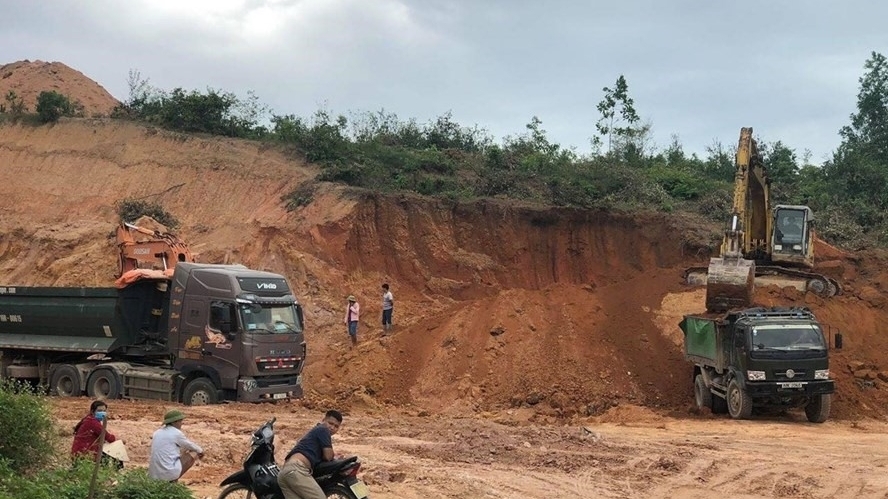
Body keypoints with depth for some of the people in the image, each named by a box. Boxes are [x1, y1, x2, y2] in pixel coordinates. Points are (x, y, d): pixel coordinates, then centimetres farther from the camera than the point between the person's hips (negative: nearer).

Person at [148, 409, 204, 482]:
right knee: (193, 454, 11)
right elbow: (190, 445, 12)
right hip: (170, 473, -7)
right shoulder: (177, 433, -6)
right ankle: (173, 481, 2)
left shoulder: (157, 433, 13)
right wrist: (200, 451, 33)